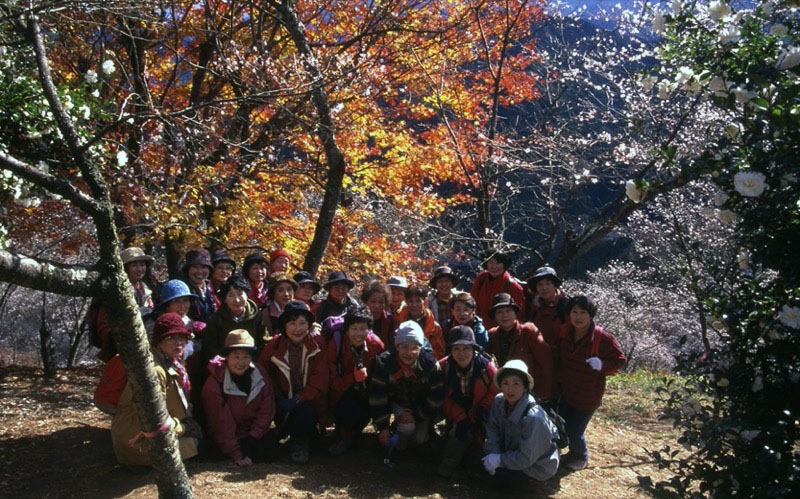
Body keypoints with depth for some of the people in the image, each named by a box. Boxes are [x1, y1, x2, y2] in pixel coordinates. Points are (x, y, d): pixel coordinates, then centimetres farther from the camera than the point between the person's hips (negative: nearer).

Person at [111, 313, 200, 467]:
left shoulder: (174, 361, 4)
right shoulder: (154, 370, -27)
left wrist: (188, 421, 0)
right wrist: (183, 428, -15)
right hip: (139, 442, -9)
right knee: (193, 444, -14)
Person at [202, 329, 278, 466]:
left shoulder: (260, 374, -8)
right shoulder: (214, 383, -20)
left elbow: (266, 411, -5)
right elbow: (220, 423, -17)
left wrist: (252, 438, -13)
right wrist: (236, 454, -20)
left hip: (255, 432, 5)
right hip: (228, 436, -4)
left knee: (271, 451, -16)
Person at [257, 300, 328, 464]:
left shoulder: (318, 343, -11)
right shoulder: (274, 345, -5)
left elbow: (319, 381, -14)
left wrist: (297, 399, -24)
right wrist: (279, 400, -15)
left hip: (309, 401, -2)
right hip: (284, 403, 2)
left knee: (306, 411, -33)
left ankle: (300, 443, 0)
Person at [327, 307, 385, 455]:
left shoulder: (376, 344, -10)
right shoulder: (336, 344, -16)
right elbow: (334, 381, -15)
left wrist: (366, 376, -20)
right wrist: (353, 377, -32)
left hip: (367, 392, 3)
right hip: (343, 392, -3)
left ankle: (347, 437, 4)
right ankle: (344, 436, 1)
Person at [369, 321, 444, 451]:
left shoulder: (431, 364, -25)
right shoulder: (384, 361, -26)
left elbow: (436, 398, -15)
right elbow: (377, 396, -20)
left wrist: (417, 415, -19)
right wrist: (382, 427, -18)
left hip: (423, 407, 1)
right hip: (398, 403, -1)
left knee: (420, 439, -13)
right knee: (407, 427, -26)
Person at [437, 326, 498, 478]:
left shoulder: (487, 367, -18)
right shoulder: (443, 367, -15)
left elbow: (495, 391, -3)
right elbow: (444, 399, -10)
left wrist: (484, 408, -20)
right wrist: (460, 418, -21)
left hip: (478, 418, 1)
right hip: (456, 417, -1)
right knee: (460, 432, -26)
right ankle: (446, 469, -8)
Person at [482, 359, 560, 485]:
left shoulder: (534, 417, -35)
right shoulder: (499, 401, -15)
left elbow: (527, 458, -27)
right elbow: (493, 430, -5)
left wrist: (499, 459, -24)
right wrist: (492, 454, -19)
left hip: (537, 465, -6)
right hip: (513, 449, 6)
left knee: (500, 478, -14)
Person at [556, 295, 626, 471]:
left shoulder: (602, 338, -24)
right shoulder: (566, 332, -7)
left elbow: (620, 360, -14)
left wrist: (603, 365, -31)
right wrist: (560, 376, 8)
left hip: (587, 396, -5)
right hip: (566, 391, 6)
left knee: (574, 430, 2)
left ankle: (582, 456, 34)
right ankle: (574, 451, 47)